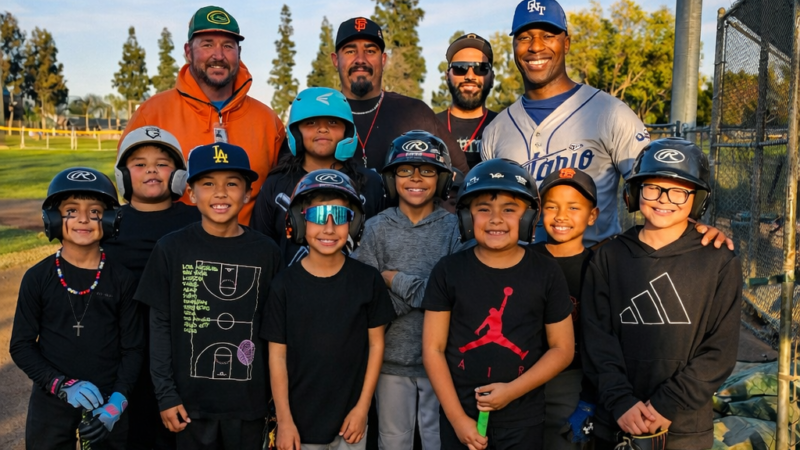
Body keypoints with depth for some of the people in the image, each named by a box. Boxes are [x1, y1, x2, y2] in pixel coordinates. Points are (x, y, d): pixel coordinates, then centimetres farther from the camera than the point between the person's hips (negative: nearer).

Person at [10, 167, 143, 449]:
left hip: (107, 403, 0)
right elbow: (21, 346, -1)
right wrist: (61, 385, -14)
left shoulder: (122, 280, -5)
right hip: (50, 402, 0)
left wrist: (118, 401, -14)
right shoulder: (37, 278, -4)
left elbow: (133, 348, -2)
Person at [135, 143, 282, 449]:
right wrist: (165, 394, -4)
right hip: (191, 400, 0)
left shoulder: (267, 252, -2)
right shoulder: (171, 249, -4)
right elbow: (159, 326, -1)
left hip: (249, 400, 1)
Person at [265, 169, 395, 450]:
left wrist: (362, 407, -3)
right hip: (299, 419, 0)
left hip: (349, 416, 1)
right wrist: (284, 419, -6)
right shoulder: (285, 284, -8)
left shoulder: (367, 280, -5)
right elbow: (277, 354, -5)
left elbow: (375, 344, 0)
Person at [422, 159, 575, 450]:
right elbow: (433, 349, -3)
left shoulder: (546, 273, -3)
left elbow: (562, 348, 0)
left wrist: (513, 390, -11)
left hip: (523, 419, 0)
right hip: (460, 415, 0)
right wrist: (457, 418, -8)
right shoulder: (448, 271, -4)